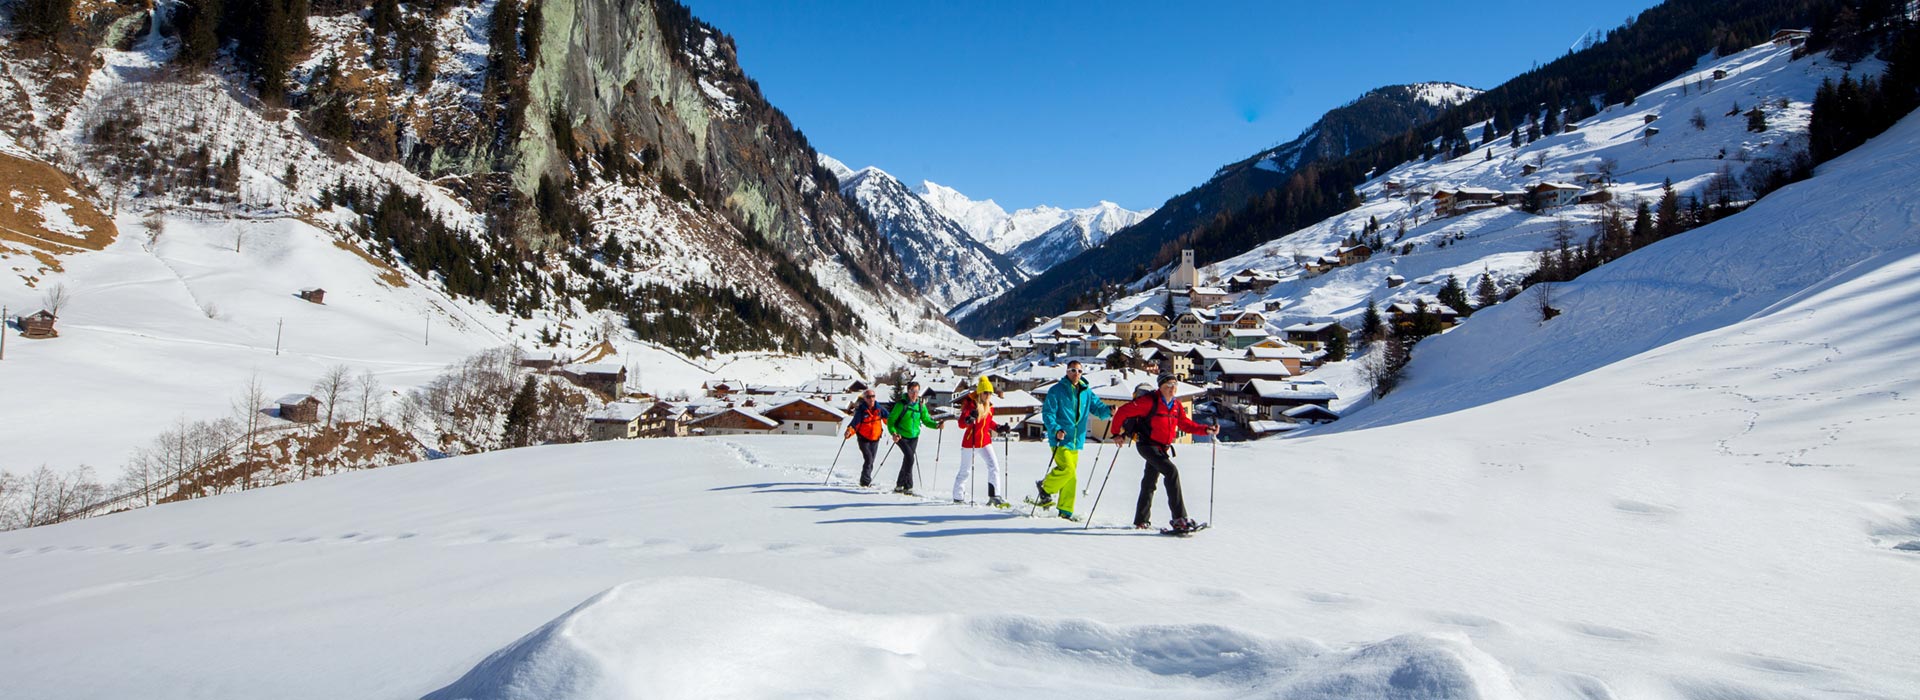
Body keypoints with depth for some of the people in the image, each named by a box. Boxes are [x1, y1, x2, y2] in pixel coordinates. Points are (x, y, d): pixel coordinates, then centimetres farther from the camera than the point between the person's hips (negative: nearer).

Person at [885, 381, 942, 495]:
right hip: (901, 436, -5)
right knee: (910, 458, -20)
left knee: (907, 460, 9)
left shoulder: (921, 405, 2)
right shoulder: (901, 404, -12)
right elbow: (890, 420, -9)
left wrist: (936, 425, -11)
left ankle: (899, 485, 25)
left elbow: (926, 420, 8)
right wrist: (893, 433, -24)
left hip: (914, 437, 5)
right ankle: (908, 486, -11)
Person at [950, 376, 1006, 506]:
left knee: (994, 466, -12)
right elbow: (961, 423, -25)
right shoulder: (971, 403, -14)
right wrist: (969, 419, -45)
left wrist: (998, 427, 6)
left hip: (985, 441, 5)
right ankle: (958, 497, 24)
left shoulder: (989, 405, 5)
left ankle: (994, 496, -12)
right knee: (965, 471, 7)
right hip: (969, 442, -5)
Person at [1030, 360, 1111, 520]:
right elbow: (1048, 412, -10)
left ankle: (1065, 511, 17)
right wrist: (1055, 429, -25)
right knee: (1067, 469, -18)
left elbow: (1097, 406, 11)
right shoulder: (1057, 390, -5)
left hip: (1076, 441, 6)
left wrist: (1108, 411, -12)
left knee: (1071, 477, 8)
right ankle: (1045, 487, 7)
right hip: (1060, 440, -6)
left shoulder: (1086, 392, 11)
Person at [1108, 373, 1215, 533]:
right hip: (1147, 445, -8)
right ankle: (1179, 518, -26)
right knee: (1172, 471, -23)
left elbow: (1186, 424, 14)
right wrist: (1117, 433, -11)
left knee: (1149, 482, 18)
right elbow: (1123, 412, -14)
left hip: (1162, 448, 8)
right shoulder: (1149, 401, -16)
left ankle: (1141, 520, 31)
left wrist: (1205, 430, -1)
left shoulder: (1176, 405, 7)